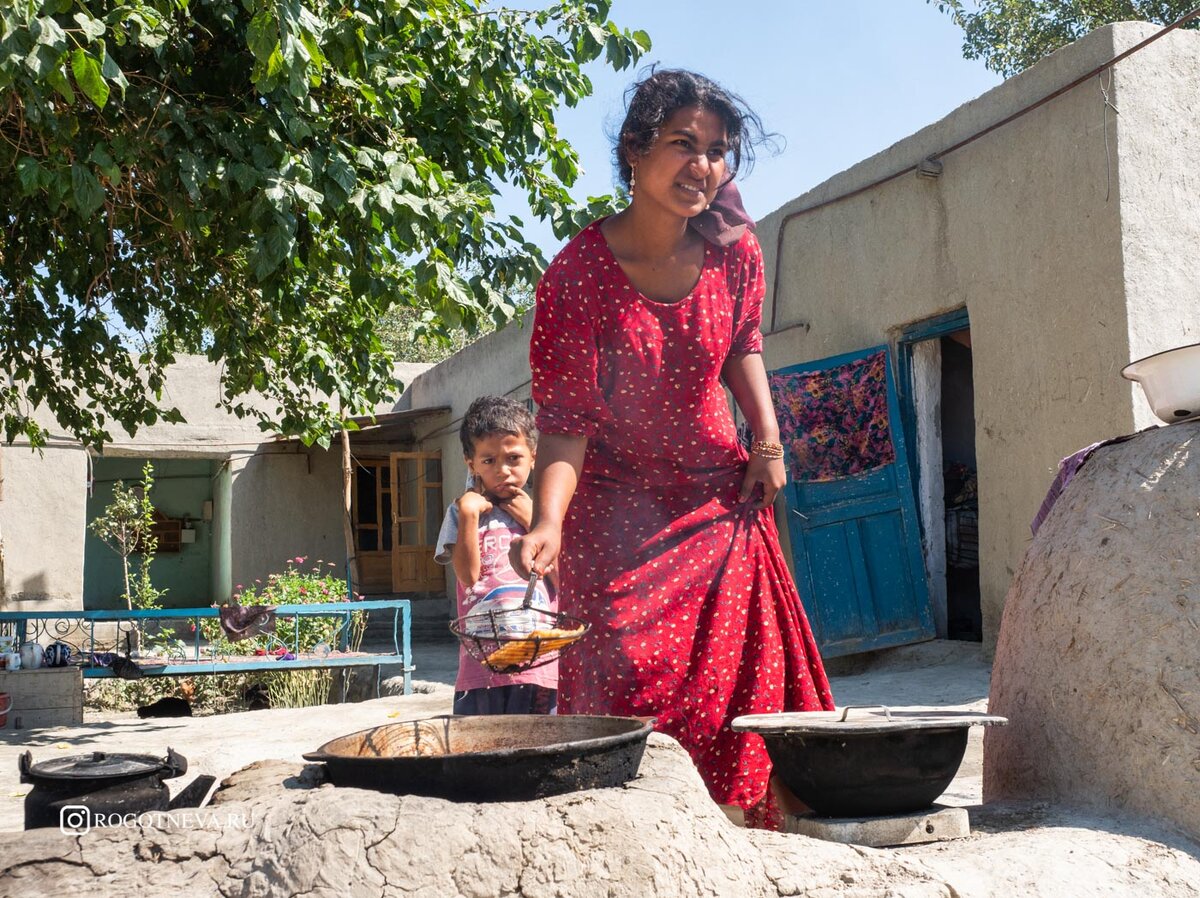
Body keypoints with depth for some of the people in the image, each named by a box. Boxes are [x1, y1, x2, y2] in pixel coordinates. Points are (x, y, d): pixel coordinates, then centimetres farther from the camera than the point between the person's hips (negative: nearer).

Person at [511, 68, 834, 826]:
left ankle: (768, 826, 19)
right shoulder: (578, 273, -19)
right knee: (625, 680, -6)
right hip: (617, 506, -3)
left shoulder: (734, 253, -7)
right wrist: (549, 520, -33)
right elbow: (566, 421, -18)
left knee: (747, 678, 5)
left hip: (718, 498, 4)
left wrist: (768, 438, 2)